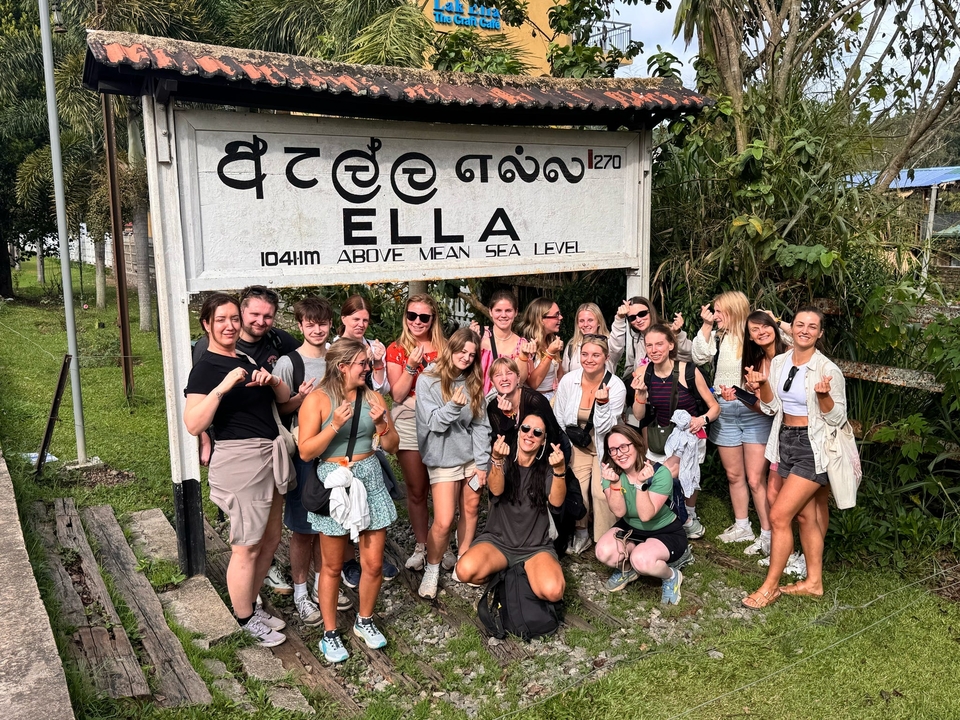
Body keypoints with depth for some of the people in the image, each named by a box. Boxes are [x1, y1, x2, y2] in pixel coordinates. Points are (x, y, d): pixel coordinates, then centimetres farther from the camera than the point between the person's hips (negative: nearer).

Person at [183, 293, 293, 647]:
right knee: (247, 548, 3)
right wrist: (223, 386, -29)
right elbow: (193, 424, -21)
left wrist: (272, 380, -8)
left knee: (270, 540, 17)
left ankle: (251, 604, 35)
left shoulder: (249, 358, 11)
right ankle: (244, 621, 21)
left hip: (271, 455, 8)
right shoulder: (205, 368, -10)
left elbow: (284, 398, 13)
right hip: (240, 460, -8)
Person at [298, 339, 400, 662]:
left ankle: (364, 621, 32)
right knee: (333, 566, 9)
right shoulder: (317, 399, -9)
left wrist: (382, 424, -12)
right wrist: (335, 426, -24)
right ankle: (329, 633, 26)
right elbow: (305, 452, -13)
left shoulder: (372, 397, 3)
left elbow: (393, 446, 6)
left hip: (370, 480, 4)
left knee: (374, 564, 7)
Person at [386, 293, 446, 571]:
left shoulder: (443, 348, 6)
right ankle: (421, 546, 21)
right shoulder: (396, 350, 2)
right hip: (409, 422, -1)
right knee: (416, 491, 7)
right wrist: (411, 365, -15)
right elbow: (397, 394, -5)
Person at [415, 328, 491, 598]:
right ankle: (432, 569, 12)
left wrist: (482, 462, -3)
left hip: (471, 456, 5)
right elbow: (433, 422, -12)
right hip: (444, 459, -5)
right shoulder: (428, 382, -7)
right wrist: (453, 406, -31)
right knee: (444, 521, -9)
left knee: (471, 511, 7)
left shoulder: (473, 383, 7)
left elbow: (481, 425, 4)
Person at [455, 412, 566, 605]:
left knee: (553, 591, -30)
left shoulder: (547, 467, 2)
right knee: (466, 571, -31)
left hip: (535, 547, 0)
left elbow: (556, 502, -17)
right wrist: (497, 460, -40)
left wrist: (559, 470, -35)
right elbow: (496, 490, -20)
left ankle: (524, 573, 5)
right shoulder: (504, 460, 1)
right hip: (497, 540, 0)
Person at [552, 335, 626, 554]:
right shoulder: (568, 380, -9)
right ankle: (580, 533, 8)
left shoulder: (616, 386, -14)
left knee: (602, 491, -22)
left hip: (606, 447, -1)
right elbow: (558, 420, 3)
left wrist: (603, 402, -31)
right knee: (575, 489, -19)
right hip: (577, 447, 2)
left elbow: (603, 428, -15)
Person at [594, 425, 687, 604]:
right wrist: (614, 483, -33)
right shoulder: (610, 473, -12)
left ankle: (671, 576, -1)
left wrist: (641, 483, -39)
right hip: (630, 529, 5)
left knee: (641, 560, -35)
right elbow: (619, 512, -19)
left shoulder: (660, 473, -25)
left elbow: (645, 515, -29)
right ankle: (628, 568, 11)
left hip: (666, 532, -4)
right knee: (604, 553, -25)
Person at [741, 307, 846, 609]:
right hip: (786, 442, 7)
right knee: (805, 515, 16)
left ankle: (770, 587, 5)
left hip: (813, 448, -7)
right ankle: (814, 581, 28)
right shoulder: (779, 362, 4)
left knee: (779, 515, -8)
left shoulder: (828, 369, -14)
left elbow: (837, 418, -12)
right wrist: (761, 385, -10)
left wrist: (824, 395, -30)